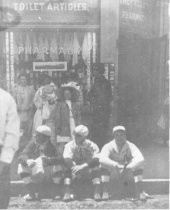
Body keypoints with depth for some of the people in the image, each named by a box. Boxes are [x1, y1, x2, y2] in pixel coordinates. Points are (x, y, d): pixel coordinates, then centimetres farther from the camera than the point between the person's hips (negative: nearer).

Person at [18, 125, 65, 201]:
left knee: (58, 165, -31)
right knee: (22, 166, -23)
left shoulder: (51, 147, -11)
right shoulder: (33, 144, -5)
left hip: (49, 174, -2)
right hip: (34, 174, 3)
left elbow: (61, 159, -26)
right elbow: (21, 156, -18)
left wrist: (48, 159, -44)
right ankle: (33, 193, -17)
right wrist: (27, 161, -42)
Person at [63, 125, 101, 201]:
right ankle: (67, 193, -38)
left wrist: (83, 166, -39)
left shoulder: (92, 145, -7)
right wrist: (74, 168, -43)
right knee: (67, 168, -29)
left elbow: (96, 159, -24)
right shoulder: (70, 145, -5)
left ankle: (97, 192, -36)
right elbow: (67, 159, -22)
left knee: (96, 167, -30)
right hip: (75, 172, 0)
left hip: (89, 172, 0)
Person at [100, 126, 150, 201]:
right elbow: (102, 159, -33)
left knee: (139, 163, -24)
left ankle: (139, 191, -25)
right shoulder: (108, 146, -13)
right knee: (104, 164, -29)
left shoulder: (130, 146, -11)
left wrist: (129, 167, -45)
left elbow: (140, 159, -29)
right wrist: (115, 165, -49)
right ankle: (105, 191, -28)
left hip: (128, 174, 1)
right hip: (112, 174, -1)